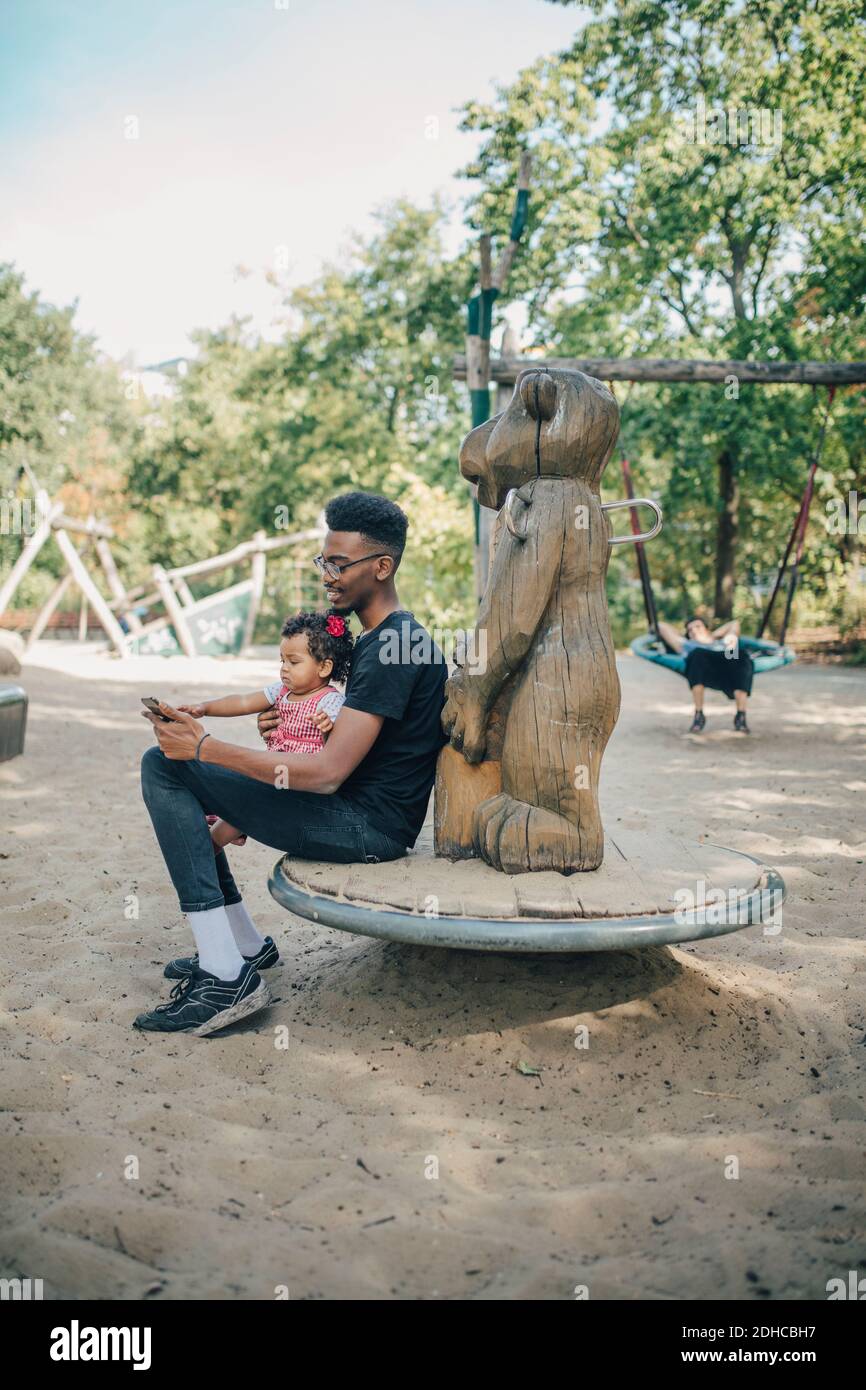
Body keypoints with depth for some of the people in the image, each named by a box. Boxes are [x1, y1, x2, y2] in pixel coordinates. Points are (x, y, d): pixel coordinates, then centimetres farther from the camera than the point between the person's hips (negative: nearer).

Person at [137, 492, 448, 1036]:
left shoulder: (390, 645, -17)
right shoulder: (389, 636, 16)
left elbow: (327, 772, -24)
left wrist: (206, 747, -20)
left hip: (369, 825, -11)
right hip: (359, 813, 11)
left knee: (164, 768, -15)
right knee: (174, 766, 18)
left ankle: (227, 977, -18)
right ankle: (247, 947, 18)